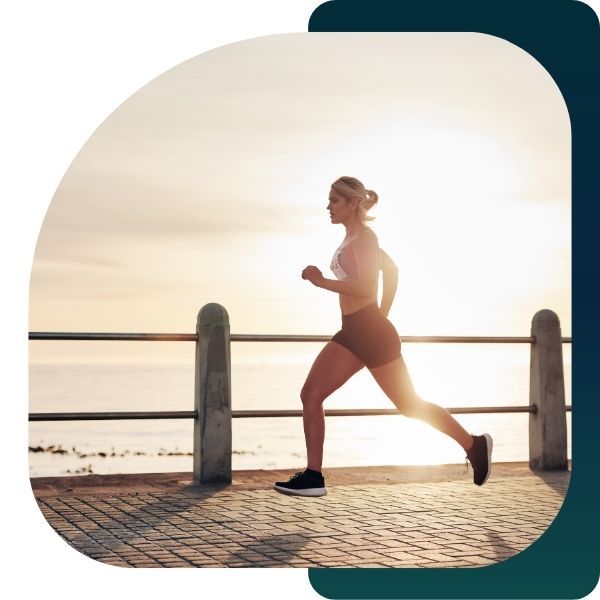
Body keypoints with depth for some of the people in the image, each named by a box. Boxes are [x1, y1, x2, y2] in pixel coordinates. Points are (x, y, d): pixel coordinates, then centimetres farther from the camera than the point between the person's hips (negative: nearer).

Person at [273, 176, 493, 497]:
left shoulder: (364, 237, -12)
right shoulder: (354, 238, 16)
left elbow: (366, 288, -24)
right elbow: (391, 269, 29)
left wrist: (322, 281, -22)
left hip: (372, 332, -9)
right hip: (351, 333, 9)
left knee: (410, 404, 2)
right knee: (310, 395, -1)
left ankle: (474, 444, 18)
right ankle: (313, 476, -1)